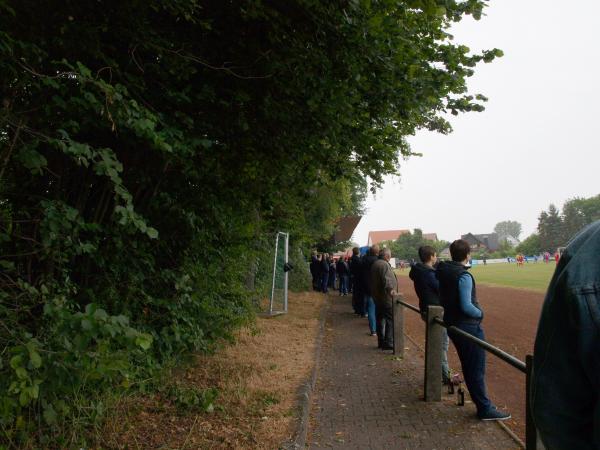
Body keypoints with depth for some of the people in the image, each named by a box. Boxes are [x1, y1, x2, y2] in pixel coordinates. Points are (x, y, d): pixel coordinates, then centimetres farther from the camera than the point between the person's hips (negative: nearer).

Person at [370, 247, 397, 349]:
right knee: (391, 320, -5)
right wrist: (391, 290, -36)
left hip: (377, 297, 10)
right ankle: (388, 343, -6)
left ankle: (381, 342, 22)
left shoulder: (375, 263, 14)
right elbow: (386, 280, -31)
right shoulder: (384, 265, -17)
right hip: (386, 298, -10)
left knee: (380, 319, 15)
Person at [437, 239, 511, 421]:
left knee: (469, 367, 16)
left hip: (452, 323, 8)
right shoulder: (464, 276, -20)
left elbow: (442, 299, 11)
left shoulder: (443, 272, 4)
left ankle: (483, 405, 27)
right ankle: (484, 408, 9)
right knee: (477, 369, 1)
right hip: (469, 327, -8)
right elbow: (466, 306, -23)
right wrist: (480, 313, -7)